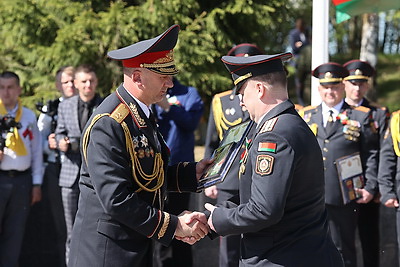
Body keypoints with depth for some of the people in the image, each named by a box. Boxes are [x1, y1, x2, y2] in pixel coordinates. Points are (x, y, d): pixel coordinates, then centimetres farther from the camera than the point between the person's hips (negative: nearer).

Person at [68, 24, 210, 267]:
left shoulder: (143, 114, 9)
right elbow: (116, 200, -26)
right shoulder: (108, 124, -21)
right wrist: (174, 225, -23)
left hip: (139, 247, 9)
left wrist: (192, 173, 2)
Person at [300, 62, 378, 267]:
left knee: (344, 251, 5)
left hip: (344, 198, -2)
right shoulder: (306, 116, 13)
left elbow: (371, 155, 3)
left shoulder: (361, 117, 5)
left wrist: (370, 187, -6)